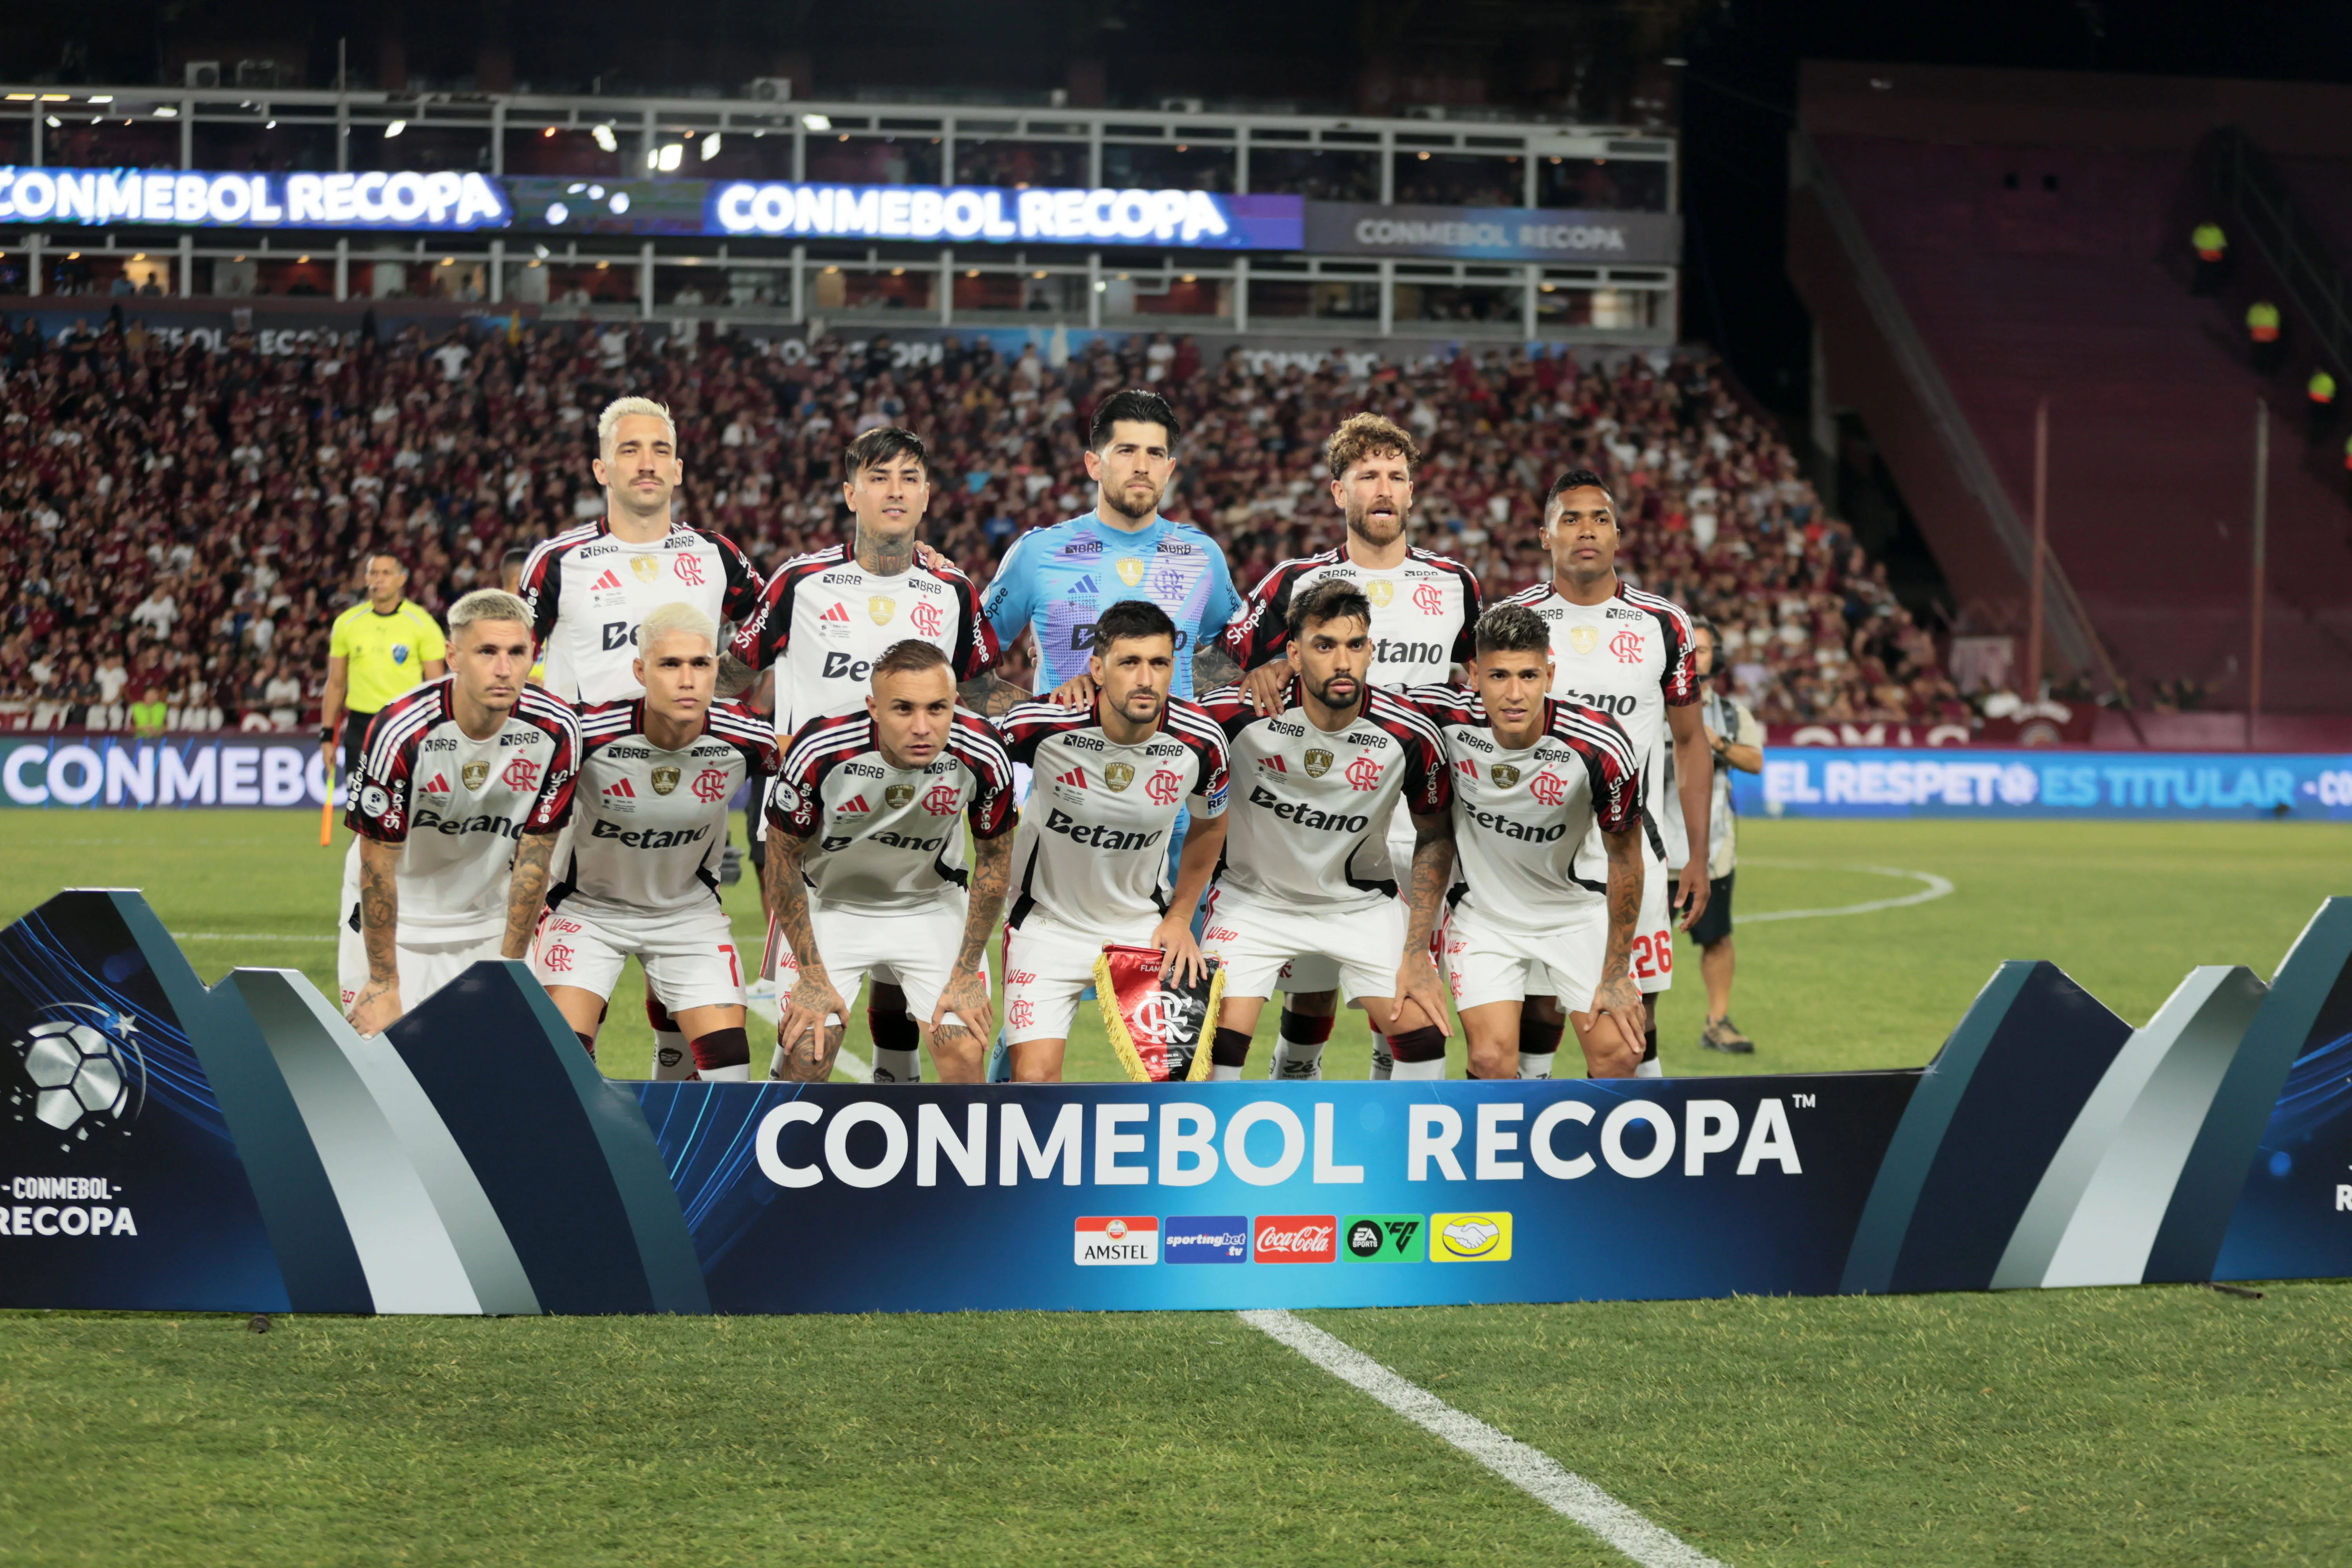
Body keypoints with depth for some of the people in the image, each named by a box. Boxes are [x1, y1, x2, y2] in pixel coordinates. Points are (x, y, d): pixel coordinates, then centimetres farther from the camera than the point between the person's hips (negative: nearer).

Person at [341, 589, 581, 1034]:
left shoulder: (555, 731, -18)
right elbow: (378, 864, -19)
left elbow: (534, 856, -8)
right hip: (397, 917, -3)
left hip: (491, 921, 3)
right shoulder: (400, 733, -27)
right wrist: (383, 983, -14)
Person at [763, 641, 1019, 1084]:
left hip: (933, 904, 2)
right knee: (805, 1059, -12)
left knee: (964, 1059, -10)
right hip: (830, 903, -1)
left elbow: (994, 860, -6)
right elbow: (784, 859, -13)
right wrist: (813, 976, -9)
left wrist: (967, 973, -3)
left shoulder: (982, 756, -25)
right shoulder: (820, 752, -30)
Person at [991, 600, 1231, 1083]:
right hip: (1047, 923, -2)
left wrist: (1179, 917, 6)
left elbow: (1210, 824, 7)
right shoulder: (1040, 725, -24)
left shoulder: (1199, 740, -16)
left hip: (1146, 927, 2)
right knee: (1035, 1078, -13)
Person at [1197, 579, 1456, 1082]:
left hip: (1362, 903, 2)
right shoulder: (1237, 713, -24)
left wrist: (1417, 953, -7)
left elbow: (1435, 836, -3)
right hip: (1253, 896, -1)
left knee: (1424, 1036, -9)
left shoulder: (1410, 736, -19)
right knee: (1216, 1049, -15)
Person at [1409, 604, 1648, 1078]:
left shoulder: (1602, 747, -26)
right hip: (1483, 911, 0)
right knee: (1492, 1061, -16)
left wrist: (1616, 973, -7)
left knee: (1618, 1057, -11)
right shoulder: (1446, 716, -25)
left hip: (1579, 912, 0)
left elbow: (1624, 857, -11)